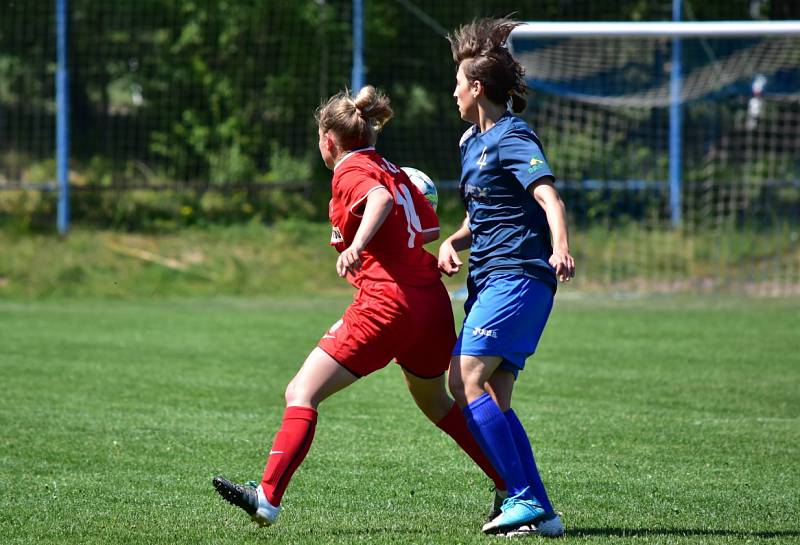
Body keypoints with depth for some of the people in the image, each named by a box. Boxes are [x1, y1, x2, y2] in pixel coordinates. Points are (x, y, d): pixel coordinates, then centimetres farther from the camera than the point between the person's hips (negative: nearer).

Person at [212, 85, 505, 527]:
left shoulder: (349, 172, -3)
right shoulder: (393, 170, 19)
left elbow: (380, 198, -25)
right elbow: (430, 229, 16)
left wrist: (357, 245, -39)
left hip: (386, 302, -8)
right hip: (433, 301, 8)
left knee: (301, 394, -8)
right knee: (436, 402, 30)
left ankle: (268, 497, -20)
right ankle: (512, 487, 30)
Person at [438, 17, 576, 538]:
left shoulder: (512, 139, -10)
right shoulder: (473, 142, 20)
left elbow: (548, 194, -25)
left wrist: (560, 247, -43)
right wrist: (451, 242, 8)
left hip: (518, 277, -10)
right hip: (490, 280, 10)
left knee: (467, 381, -19)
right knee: (494, 400, 3)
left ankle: (524, 498, -20)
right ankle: (541, 513, 2)